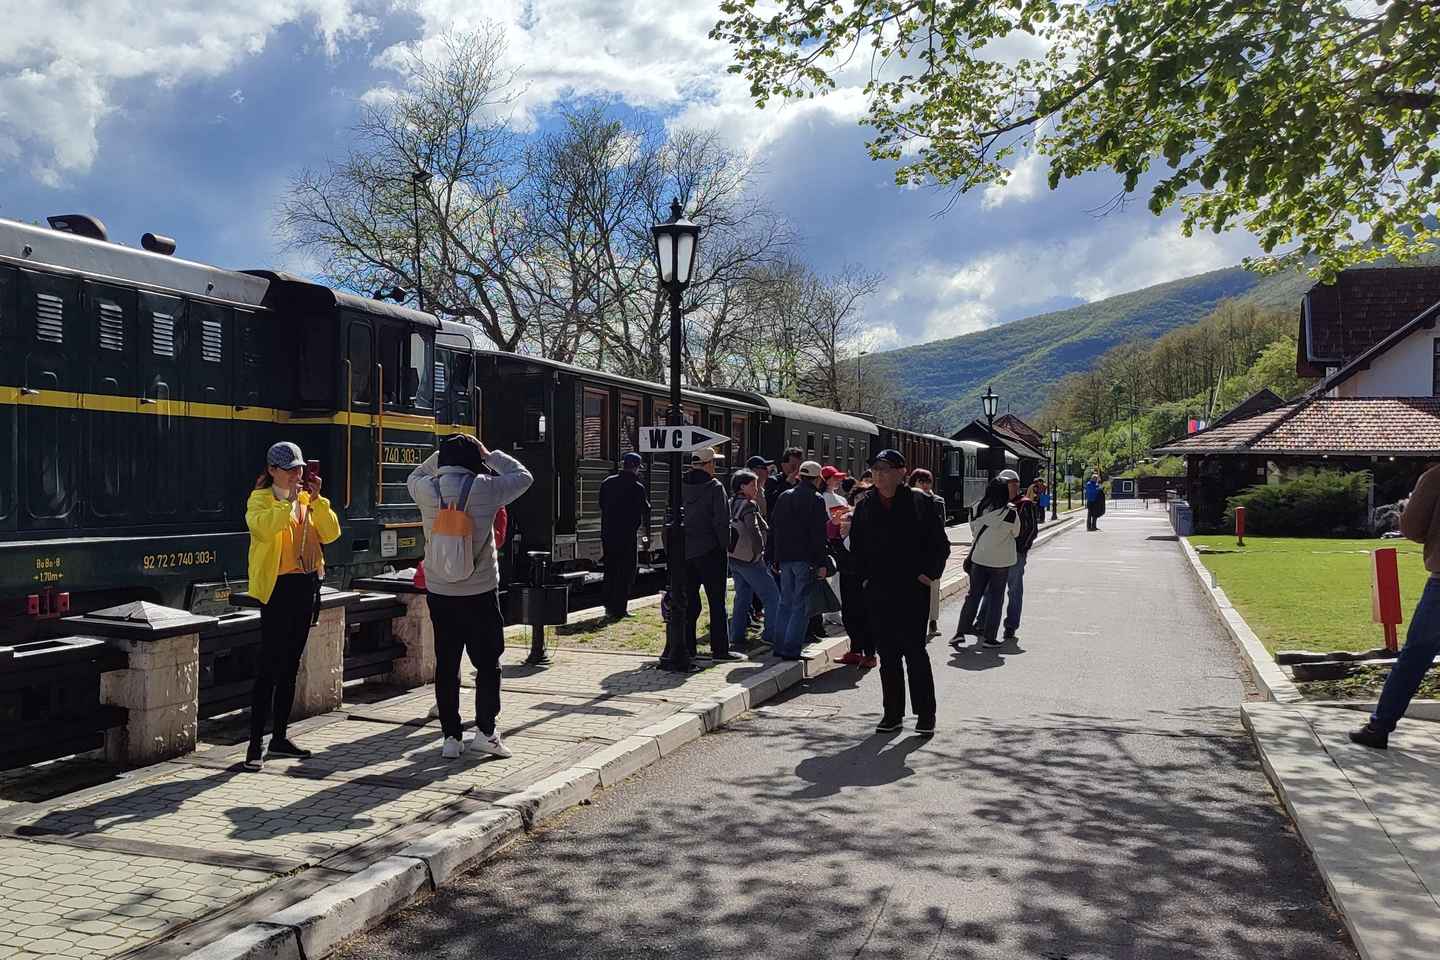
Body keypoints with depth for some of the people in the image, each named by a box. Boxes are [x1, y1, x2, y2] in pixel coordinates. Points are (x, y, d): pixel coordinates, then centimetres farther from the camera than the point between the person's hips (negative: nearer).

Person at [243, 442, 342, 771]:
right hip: (278, 587, -6)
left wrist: (316, 499, -6)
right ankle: (255, 743, -4)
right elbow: (262, 527, -25)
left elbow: (330, 534, 2)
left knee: (290, 666, 12)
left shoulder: (307, 499, 13)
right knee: (269, 666, -9)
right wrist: (291, 500, -23)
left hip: (306, 585, 6)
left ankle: (279, 737, 21)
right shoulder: (260, 499, -4)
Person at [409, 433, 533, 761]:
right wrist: (490, 455, 12)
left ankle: (450, 736, 12)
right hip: (481, 592, -3)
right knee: (488, 663, 8)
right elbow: (524, 476, 6)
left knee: (446, 665, 8)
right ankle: (485, 731, 7)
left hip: (439, 593, 3)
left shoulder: (427, 489, -4)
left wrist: (442, 453, 19)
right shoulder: (485, 488, -11)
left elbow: (414, 476, 22)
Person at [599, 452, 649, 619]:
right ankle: (619, 608, 2)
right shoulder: (637, 487, -11)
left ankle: (609, 607, 21)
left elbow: (602, 505, 12)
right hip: (627, 535, -5)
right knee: (626, 572, 4)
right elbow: (646, 510, -1)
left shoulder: (607, 482, 5)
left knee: (610, 570, 16)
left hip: (608, 533, 5)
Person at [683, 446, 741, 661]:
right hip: (709, 551, -6)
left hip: (685, 551, 6)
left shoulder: (681, 486, 5)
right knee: (717, 602, 1)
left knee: (689, 602, 12)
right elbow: (722, 521, -14)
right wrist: (725, 546, -3)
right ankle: (720, 649, 3)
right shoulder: (715, 487, -11)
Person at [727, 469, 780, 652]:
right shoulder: (748, 506, -14)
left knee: (742, 597, 14)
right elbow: (754, 532, -19)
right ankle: (771, 635, 1)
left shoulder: (731, 504, 11)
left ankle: (736, 638, 13)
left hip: (733, 558, 9)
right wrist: (759, 552, -8)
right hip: (749, 559, -9)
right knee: (772, 597, 1)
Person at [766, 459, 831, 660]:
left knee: (785, 603, 15)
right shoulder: (815, 500, -7)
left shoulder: (783, 497, 12)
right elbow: (819, 534, -12)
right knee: (801, 605, -2)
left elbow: (773, 529, 14)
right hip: (805, 559, -6)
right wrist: (822, 563, -11)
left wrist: (772, 558, 18)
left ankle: (781, 646, 15)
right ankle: (791, 649, -6)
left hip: (784, 558, 6)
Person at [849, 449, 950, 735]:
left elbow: (940, 544, 1)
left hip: (913, 590, -4)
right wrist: (864, 577, 8)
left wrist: (928, 574, -7)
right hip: (877, 591, 4)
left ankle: (925, 714, 9)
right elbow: (856, 547, 17)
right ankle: (892, 713, 18)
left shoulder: (920, 502, -3)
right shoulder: (865, 507, 8)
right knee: (887, 653, 9)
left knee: (914, 651, -2)